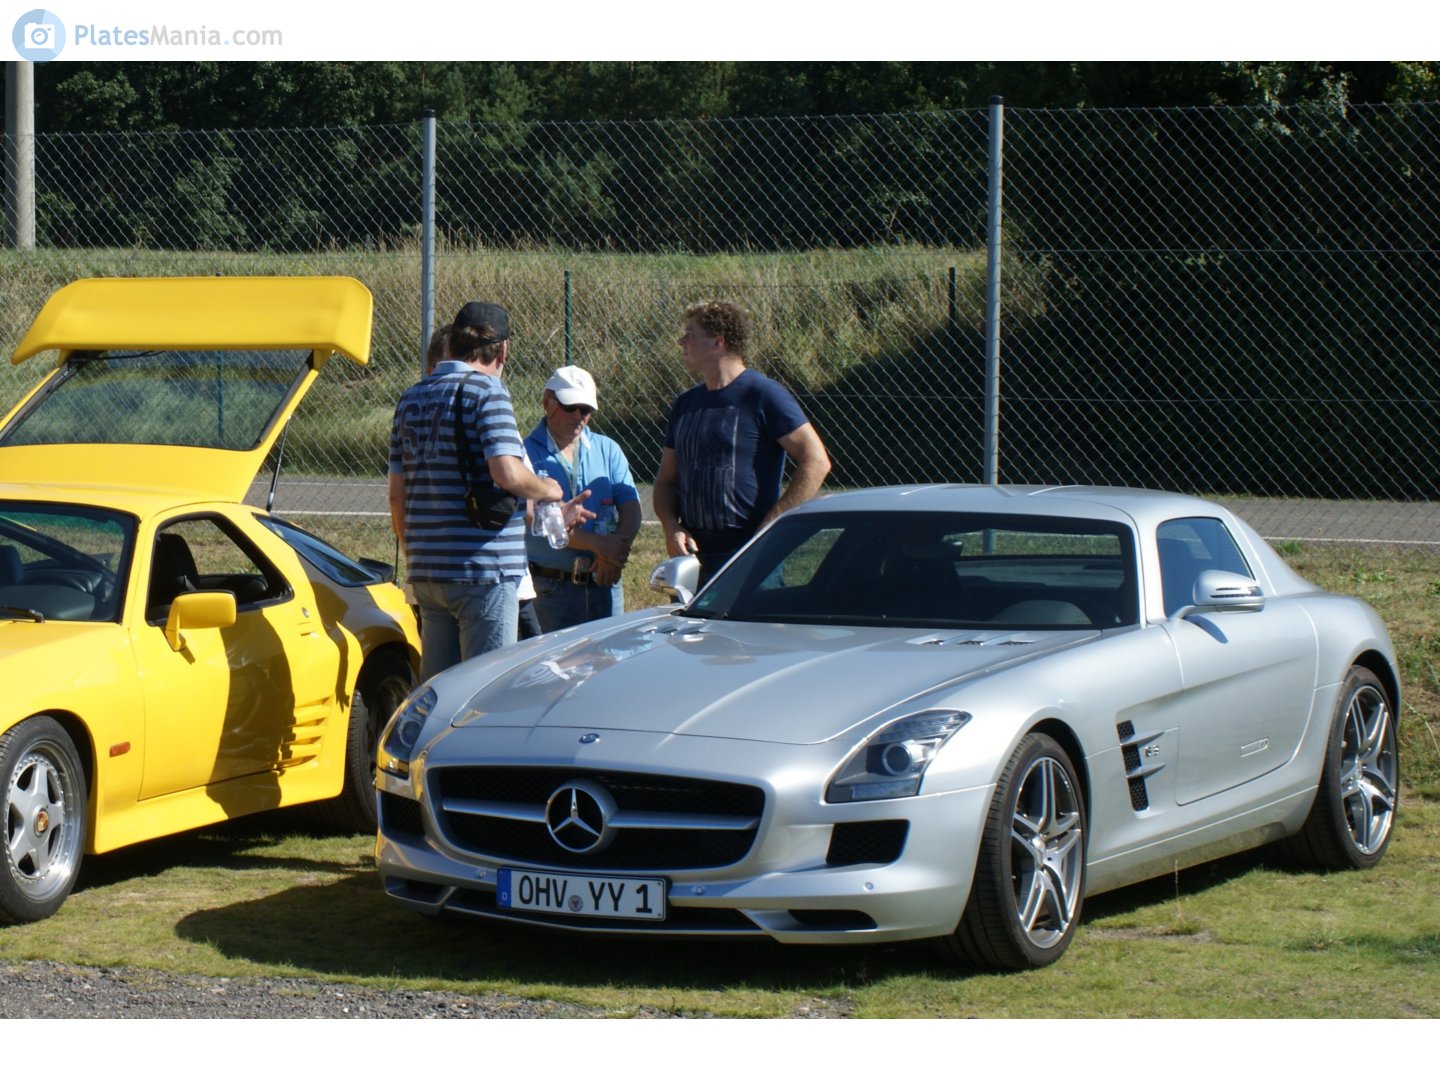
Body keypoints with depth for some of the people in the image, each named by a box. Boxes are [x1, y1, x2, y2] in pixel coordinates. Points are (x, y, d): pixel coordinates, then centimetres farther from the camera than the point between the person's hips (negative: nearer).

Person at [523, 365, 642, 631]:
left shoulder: (608, 450, 13)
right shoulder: (527, 452, -2)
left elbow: (631, 507, 4)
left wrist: (618, 548, -16)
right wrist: (598, 544, -19)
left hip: (604, 584, 4)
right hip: (549, 587, -4)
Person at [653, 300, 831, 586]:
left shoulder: (764, 396, -6)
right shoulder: (685, 404, 16)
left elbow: (816, 462, -11)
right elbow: (666, 480, 21)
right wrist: (672, 529, 0)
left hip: (751, 561, -7)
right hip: (693, 556, 7)